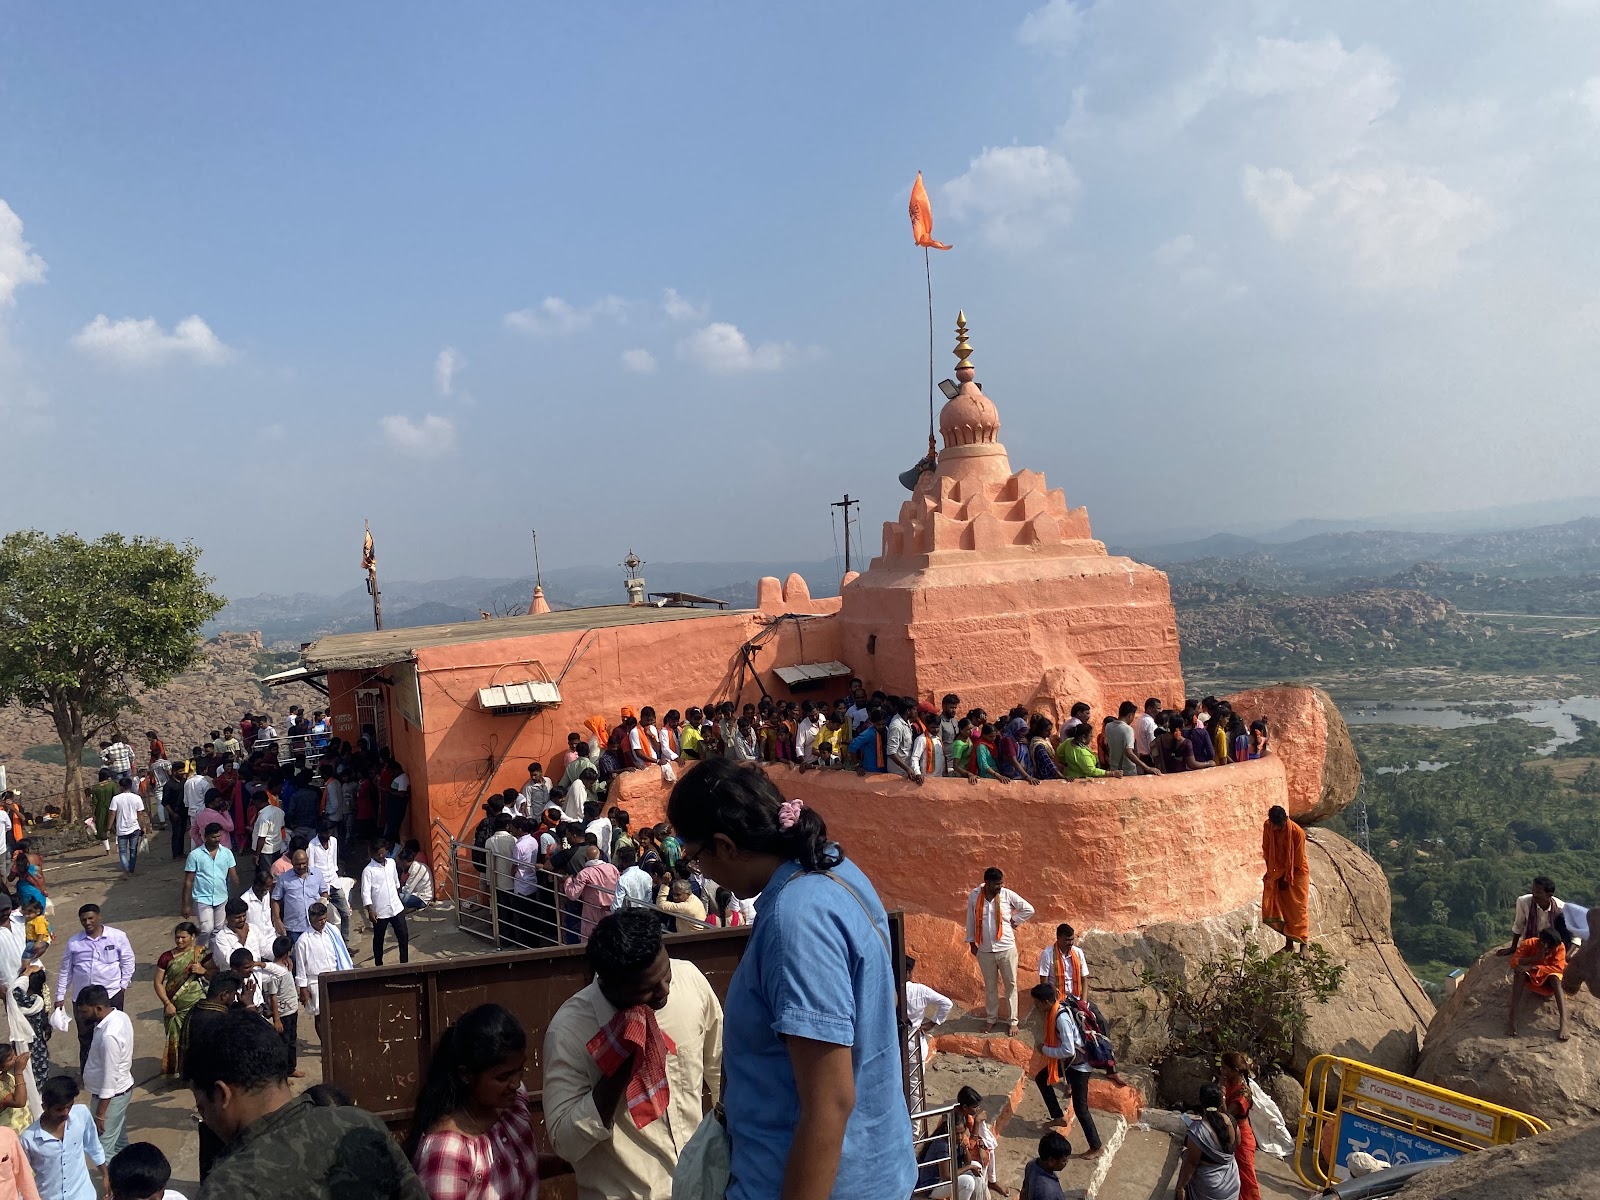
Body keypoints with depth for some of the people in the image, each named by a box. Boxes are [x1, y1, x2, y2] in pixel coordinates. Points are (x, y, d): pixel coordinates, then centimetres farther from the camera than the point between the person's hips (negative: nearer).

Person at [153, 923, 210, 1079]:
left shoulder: (202, 954, -1)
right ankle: (173, 1072, 22)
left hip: (197, 1006, -1)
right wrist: (167, 1003, -7)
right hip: (175, 1008, 1)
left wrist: (203, 970, -17)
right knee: (175, 1040, 7)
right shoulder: (167, 957, 0)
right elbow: (158, 982, 1)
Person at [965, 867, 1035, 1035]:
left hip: (1006, 948, -1)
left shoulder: (1007, 894, -11)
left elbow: (1029, 909, -1)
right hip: (985, 950, 1)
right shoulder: (974, 896, -8)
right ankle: (992, 1019, 29)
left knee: (1010, 985, 7)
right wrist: (971, 943, 8)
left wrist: (1013, 920, -6)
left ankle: (1012, 1021, 19)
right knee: (990, 986, 14)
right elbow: (970, 920, 5)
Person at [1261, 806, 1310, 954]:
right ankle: (1289, 943, 17)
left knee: (1298, 909, -4)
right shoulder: (1267, 826, -12)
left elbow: (1297, 860, -17)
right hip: (1278, 871, 4)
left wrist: (1287, 878, -11)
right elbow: (1266, 849, 1)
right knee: (1283, 907, 7)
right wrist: (1270, 872, 0)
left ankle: (1303, 944, 1)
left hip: (1296, 872, -4)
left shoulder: (1297, 832, -25)